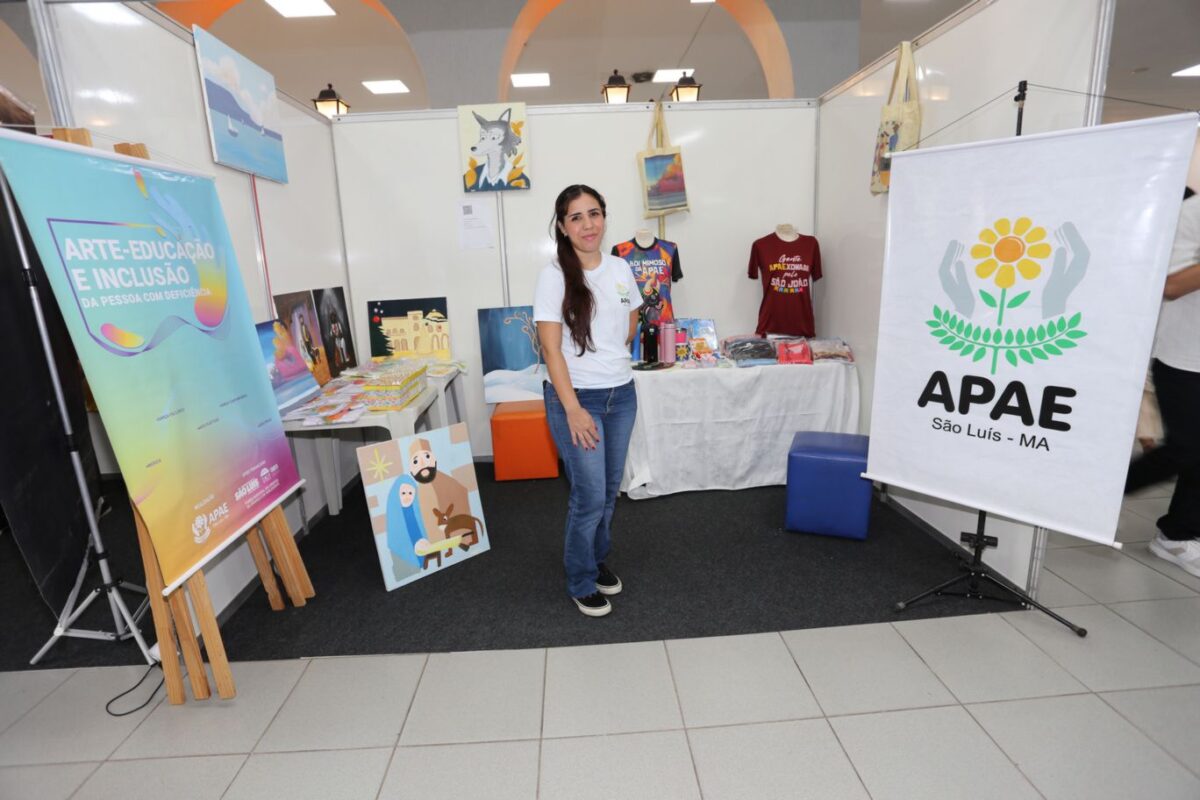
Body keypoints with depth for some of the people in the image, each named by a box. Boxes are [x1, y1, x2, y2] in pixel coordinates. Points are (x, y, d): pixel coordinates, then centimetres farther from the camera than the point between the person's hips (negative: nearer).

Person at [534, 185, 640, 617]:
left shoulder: (621, 268, 5)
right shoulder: (554, 275, -11)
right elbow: (551, 349, -15)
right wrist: (573, 409, -20)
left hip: (622, 395, 6)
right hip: (577, 397, -5)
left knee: (609, 490, 16)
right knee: (590, 496, -1)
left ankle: (598, 561, 39)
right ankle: (581, 583, 22)